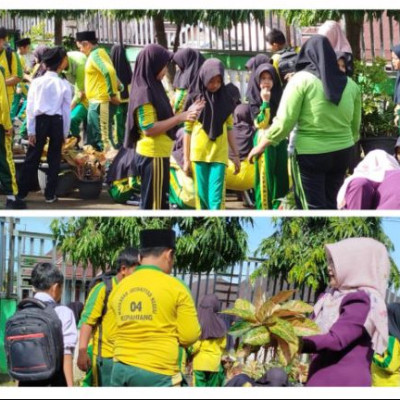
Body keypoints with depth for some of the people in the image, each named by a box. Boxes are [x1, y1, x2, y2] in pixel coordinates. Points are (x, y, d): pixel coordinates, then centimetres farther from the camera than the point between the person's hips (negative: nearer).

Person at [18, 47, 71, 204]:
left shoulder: (36, 82, -3)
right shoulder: (64, 85, -4)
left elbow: (30, 108, -4)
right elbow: (67, 111, 0)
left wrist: (31, 130, 1)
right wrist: (65, 132, 10)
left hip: (40, 121, 0)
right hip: (57, 122, 0)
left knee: (32, 158, 8)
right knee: (54, 159, 10)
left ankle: (21, 192, 12)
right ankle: (50, 194, 13)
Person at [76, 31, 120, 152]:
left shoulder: (95, 54, -14)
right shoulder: (97, 53, 17)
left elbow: (109, 72, -28)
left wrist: (112, 94, -24)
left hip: (102, 102, -11)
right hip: (96, 101, 11)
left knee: (103, 137, -9)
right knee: (93, 137, 18)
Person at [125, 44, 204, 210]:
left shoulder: (153, 87, 11)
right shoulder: (144, 92, -18)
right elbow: (149, 129, -22)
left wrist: (186, 112, 8)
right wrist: (180, 117, -21)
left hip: (158, 154, 10)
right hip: (152, 156, -10)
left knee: (159, 202, 17)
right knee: (153, 205, -3)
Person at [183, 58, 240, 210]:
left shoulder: (225, 99, 6)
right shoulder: (194, 98, 1)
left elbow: (229, 128, 11)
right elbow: (188, 130, 2)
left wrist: (236, 154, 8)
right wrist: (186, 159, -1)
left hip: (219, 154, 1)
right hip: (198, 154, -1)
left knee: (216, 196, -9)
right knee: (202, 195, 3)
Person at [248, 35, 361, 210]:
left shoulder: (302, 79, -7)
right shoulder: (350, 84, 5)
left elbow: (284, 121, -11)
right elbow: (355, 127, 14)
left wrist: (261, 146, 1)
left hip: (310, 154, -4)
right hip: (342, 153, 5)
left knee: (314, 207, 1)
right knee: (330, 204, 17)